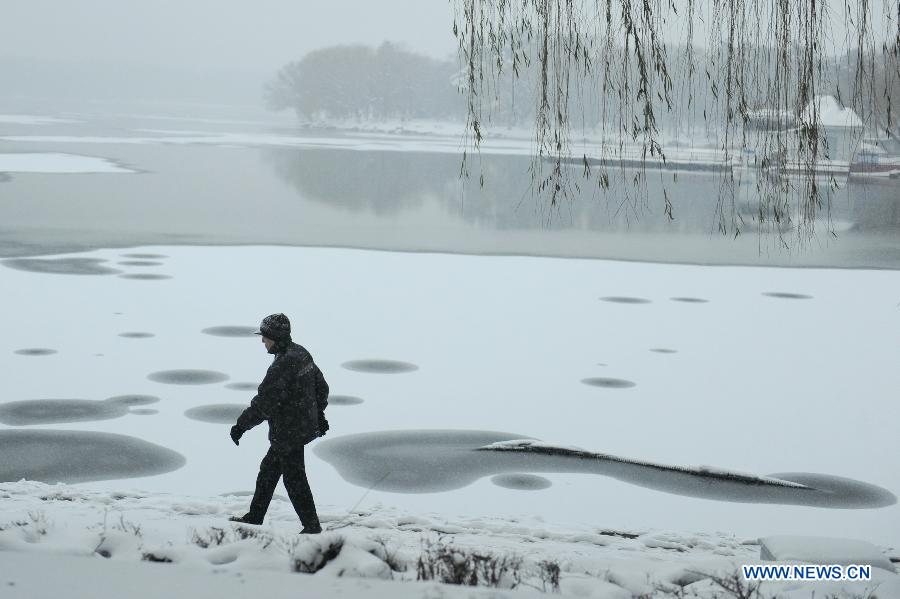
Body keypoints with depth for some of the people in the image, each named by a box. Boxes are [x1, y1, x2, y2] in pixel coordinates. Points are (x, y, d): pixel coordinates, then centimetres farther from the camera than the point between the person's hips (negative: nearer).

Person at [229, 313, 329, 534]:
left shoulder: (282, 365, -26)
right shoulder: (302, 354, 4)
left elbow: (264, 403, -25)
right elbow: (321, 386, 15)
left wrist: (241, 426, -16)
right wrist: (319, 414, 27)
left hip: (289, 432, -10)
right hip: (306, 423, 10)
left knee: (294, 478, 4)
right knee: (268, 470, 20)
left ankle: (312, 526, 15)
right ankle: (254, 517, 31)